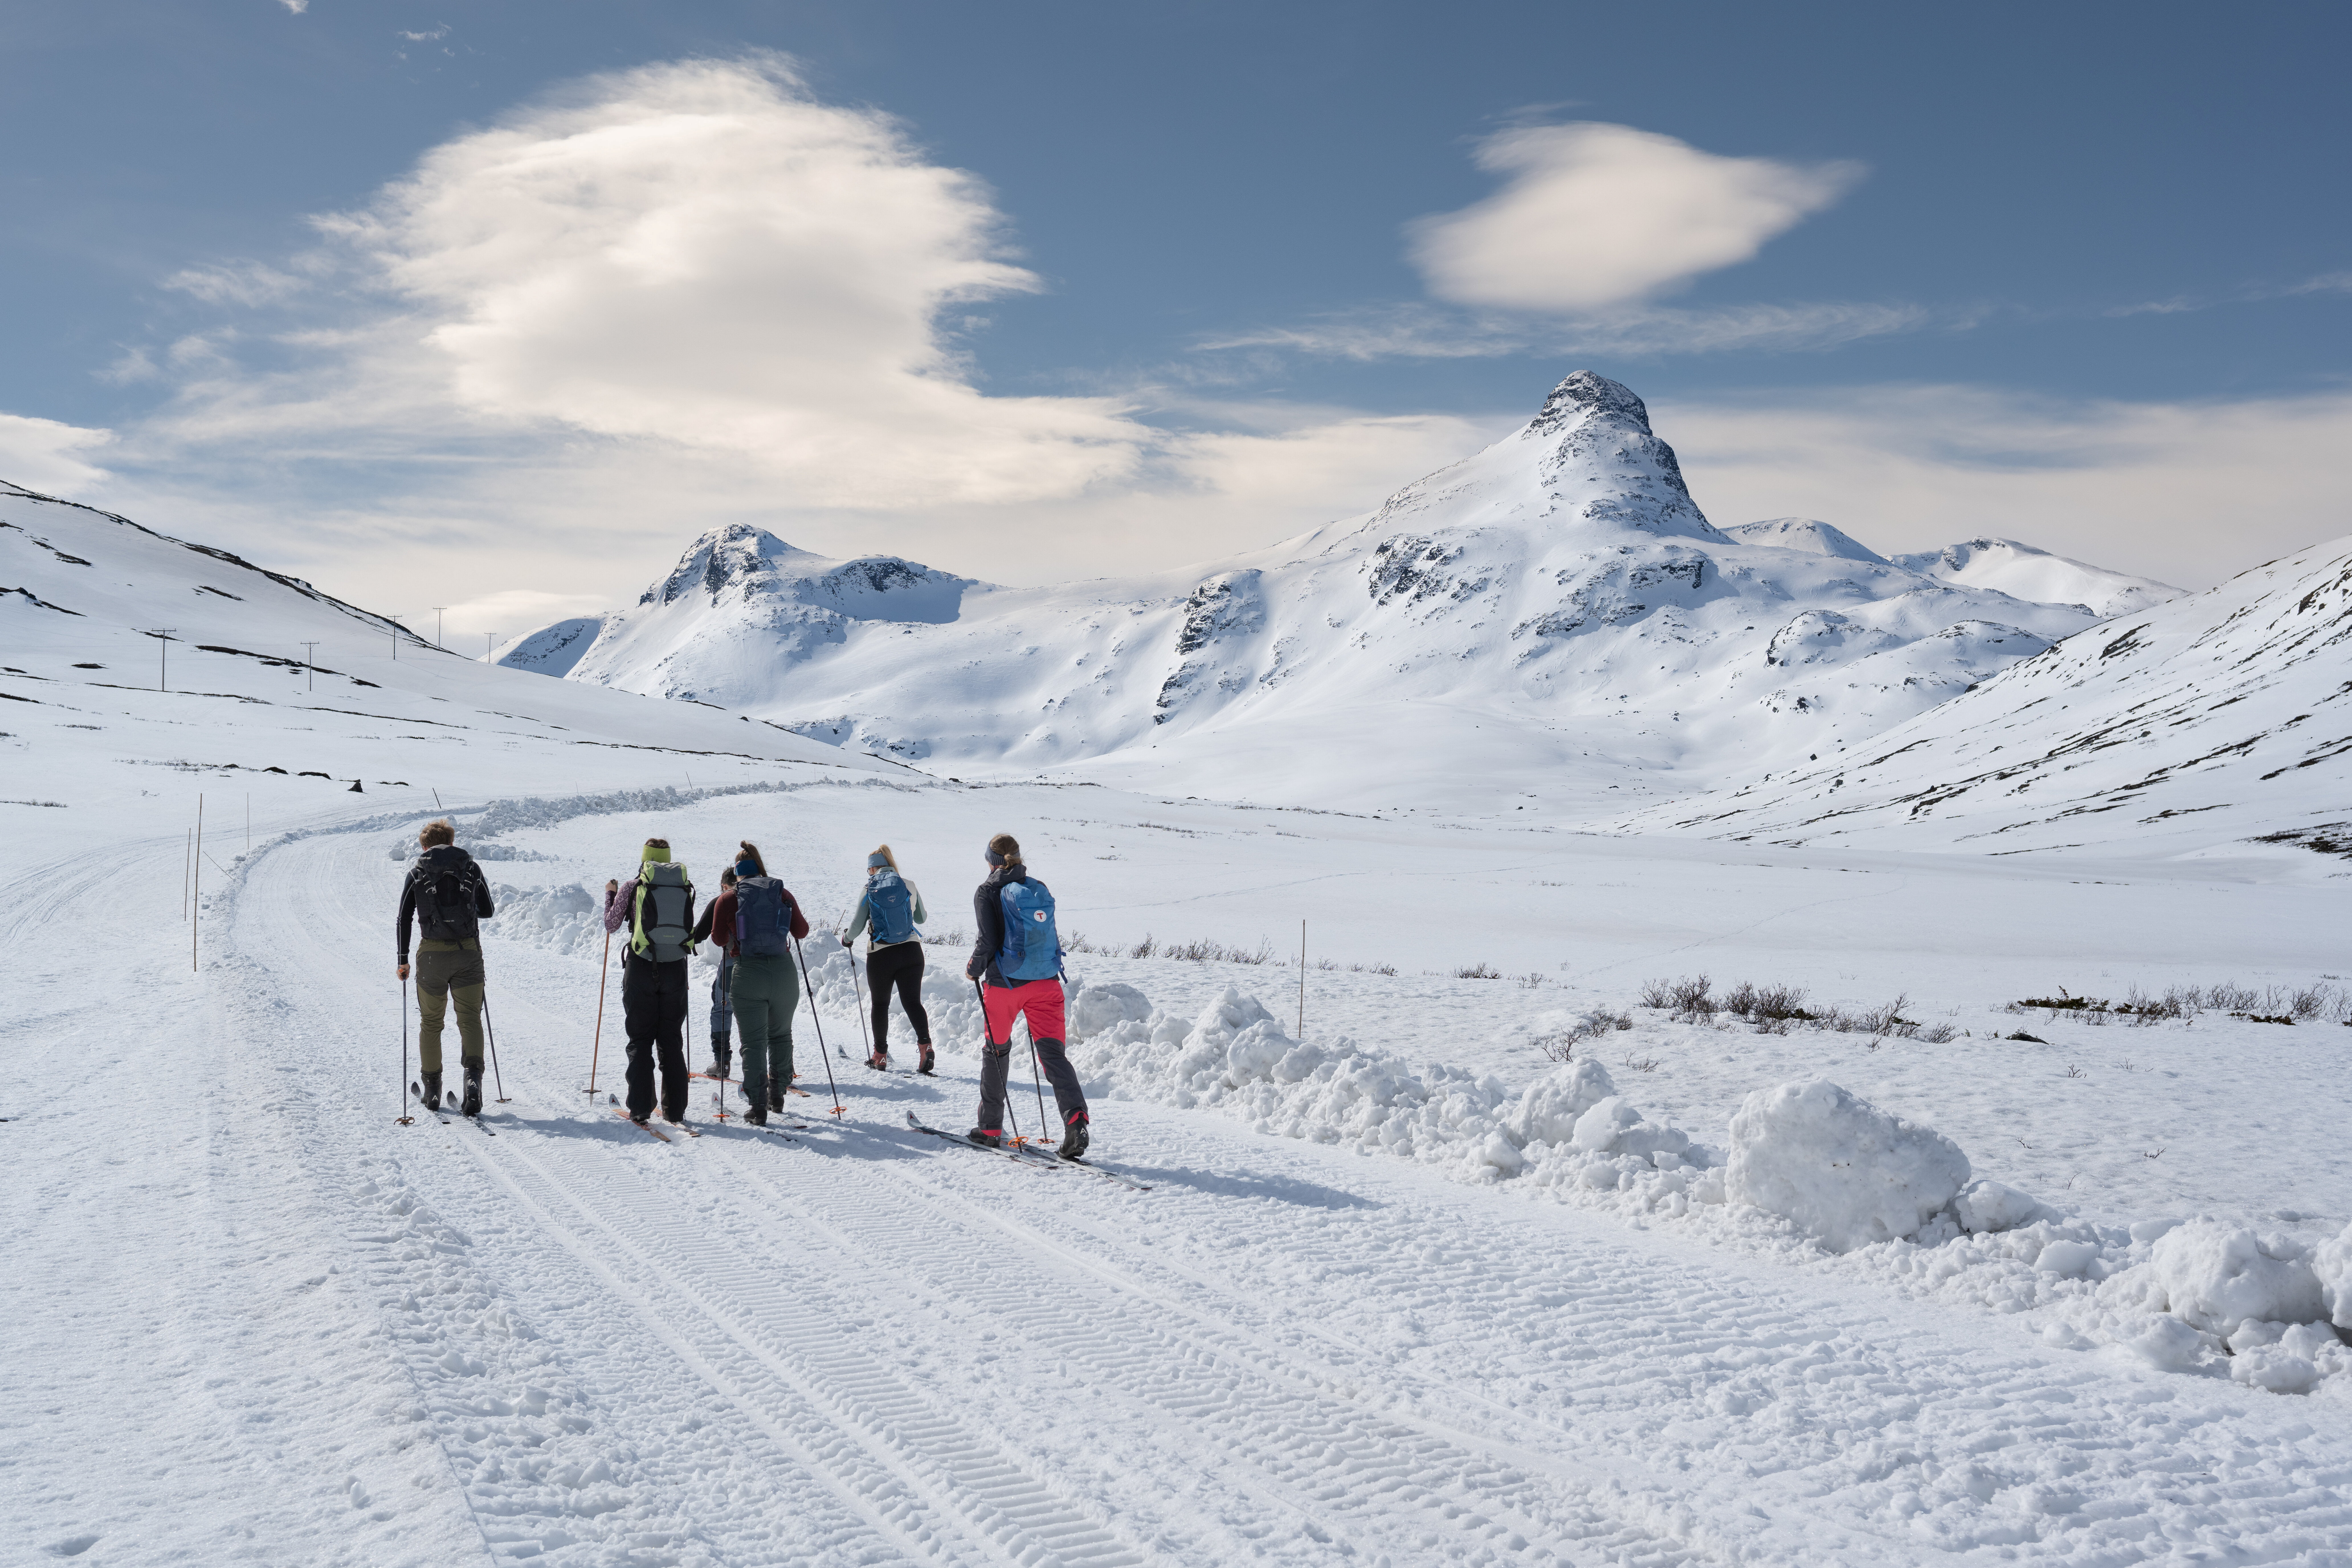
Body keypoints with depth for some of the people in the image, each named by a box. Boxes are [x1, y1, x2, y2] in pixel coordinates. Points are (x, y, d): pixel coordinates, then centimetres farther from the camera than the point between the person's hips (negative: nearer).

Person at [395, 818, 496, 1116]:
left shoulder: (417, 872, 5)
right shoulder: (471, 868, 7)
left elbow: (404, 919, 4)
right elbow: (488, 911, 15)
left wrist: (403, 960, 10)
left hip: (432, 954, 0)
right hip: (468, 951, 0)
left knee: (430, 1022, 15)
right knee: (470, 1018, 3)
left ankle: (432, 1089, 21)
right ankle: (473, 1075, -21)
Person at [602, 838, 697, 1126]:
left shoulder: (632, 888, -1)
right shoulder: (685, 887, 5)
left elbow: (611, 925, 9)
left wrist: (610, 894, 25)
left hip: (641, 969, -2)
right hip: (675, 969, 2)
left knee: (640, 1040, 6)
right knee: (672, 1041, 10)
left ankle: (640, 1109, 0)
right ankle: (675, 1110, 9)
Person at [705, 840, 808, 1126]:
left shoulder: (727, 899, 0)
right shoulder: (783, 893, 5)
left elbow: (719, 939, 5)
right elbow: (801, 931, 10)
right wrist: (794, 919, 31)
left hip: (748, 974, -2)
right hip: (784, 973, 2)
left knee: (753, 1043, 3)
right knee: (781, 1036, 22)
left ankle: (758, 1108, -2)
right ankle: (777, 1095, 28)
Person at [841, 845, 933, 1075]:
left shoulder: (868, 891, -3)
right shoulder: (910, 886, 2)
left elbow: (858, 924, -1)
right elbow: (921, 919, 15)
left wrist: (847, 939, 20)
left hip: (880, 955, -1)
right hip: (911, 952, 1)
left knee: (880, 1004, 14)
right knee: (912, 1001, 5)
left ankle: (880, 1056, 20)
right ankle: (925, 1044, -17)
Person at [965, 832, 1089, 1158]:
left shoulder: (988, 892, -4)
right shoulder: (1039, 890, 10)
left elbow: (989, 940, -12)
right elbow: (1049, 935, 11)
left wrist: (974, 968, 4)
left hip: (1004, 984, -3)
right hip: (1046, 983, 3)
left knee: (996, 1051, 16)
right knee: (1052, 1052, -2)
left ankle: (991, 1128, 25)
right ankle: (1076, 1121, -24)